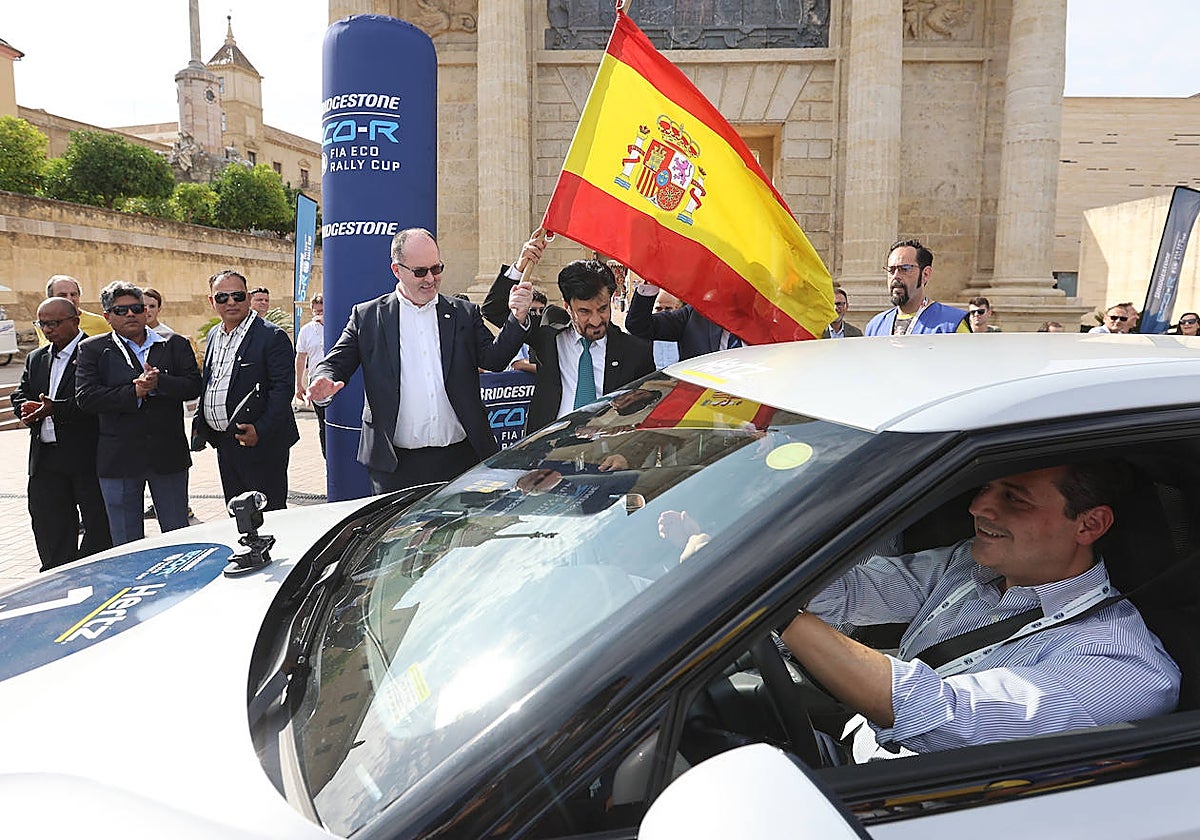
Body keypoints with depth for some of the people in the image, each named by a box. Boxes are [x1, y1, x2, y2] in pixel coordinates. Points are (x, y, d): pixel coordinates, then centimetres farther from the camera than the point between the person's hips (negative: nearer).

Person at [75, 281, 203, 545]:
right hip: (118, 459, 0)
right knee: (126, 545, 9)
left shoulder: (175, 345, 7)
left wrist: (158, 383, -19)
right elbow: (86, 397, -8)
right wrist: (133, 393, -16)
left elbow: (193, 386, -4)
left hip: (169, 455, 1)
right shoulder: (92, 349, 4)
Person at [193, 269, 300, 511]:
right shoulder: (213, 335, 15)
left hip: (261, 445, -8)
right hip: (224, 445, 8)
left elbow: (283, 387, -16)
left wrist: (261, 430, -23)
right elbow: (208, 383, 23)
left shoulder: (272, 336, -10)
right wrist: (199, 424, 12)